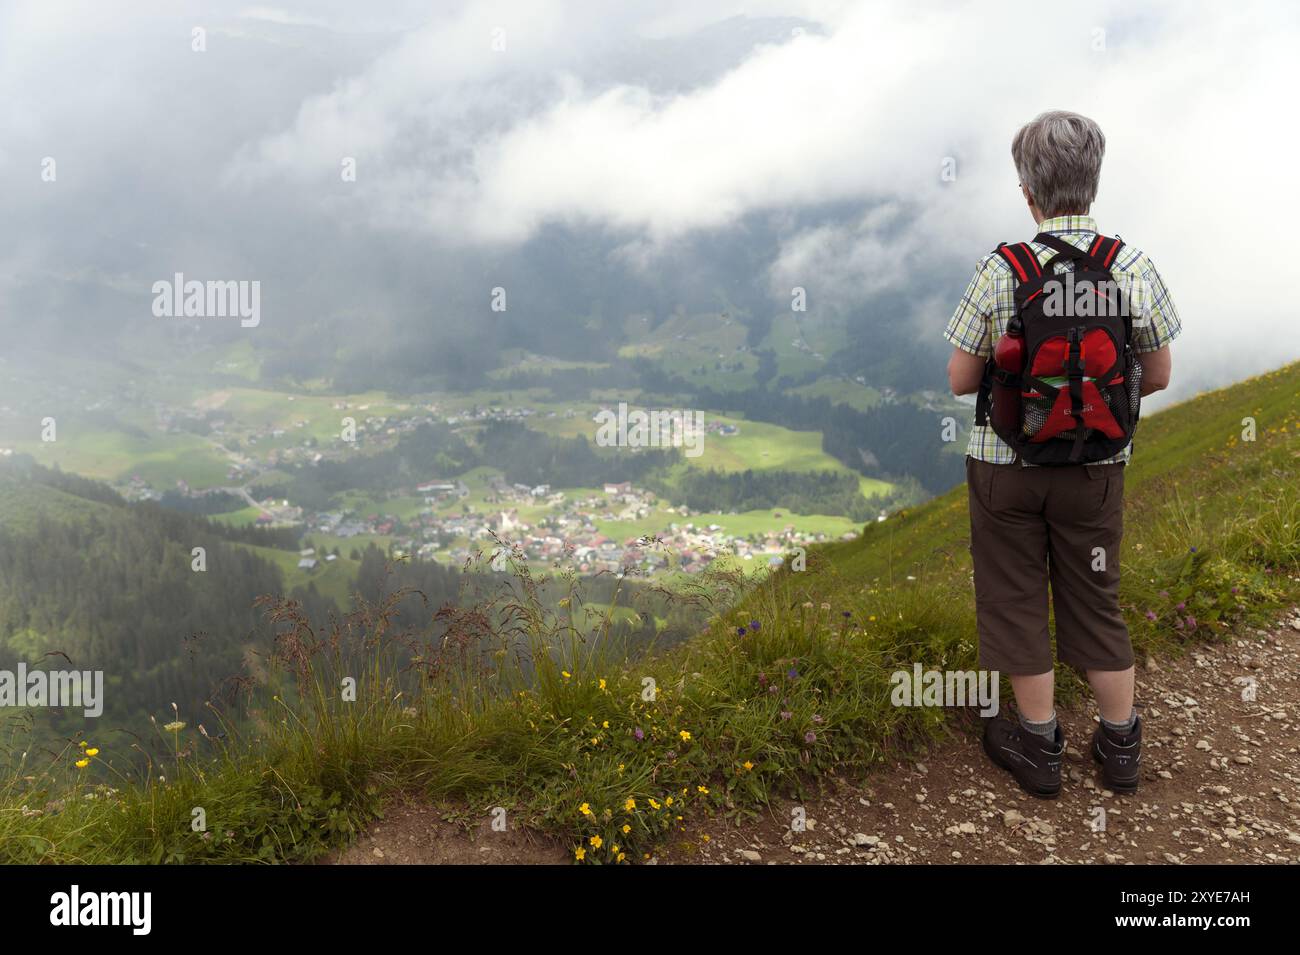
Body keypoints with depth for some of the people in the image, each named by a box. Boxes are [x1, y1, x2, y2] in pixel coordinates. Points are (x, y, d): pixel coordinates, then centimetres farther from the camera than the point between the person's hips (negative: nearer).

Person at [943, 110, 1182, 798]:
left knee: (1016, 600, 13)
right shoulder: (1136, 269, -9)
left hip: (1006, 463, -2)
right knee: (1096, 601, 18)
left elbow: (960, 380, -9)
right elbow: (1156, 378, 1)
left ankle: (1039, 746, 26)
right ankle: (1120, 744, 31)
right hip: (1096, 466, 3)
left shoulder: (1000, 271, -16)